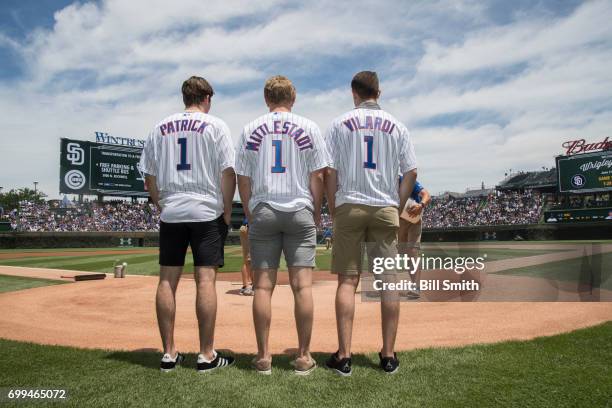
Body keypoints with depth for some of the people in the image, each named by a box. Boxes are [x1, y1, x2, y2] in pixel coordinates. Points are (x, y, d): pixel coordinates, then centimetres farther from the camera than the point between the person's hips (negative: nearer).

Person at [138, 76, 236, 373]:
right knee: (205, 278, -3)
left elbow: (149, 178, 11)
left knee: (167, 280, 6)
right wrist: (227, 211, -1)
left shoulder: (161, 128, 13)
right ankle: (206, 355, 2)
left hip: (171, 213, 4)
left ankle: (169, 353, 12)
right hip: (206, 212, -4)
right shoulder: (215, 125, 1)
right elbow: (227, 172, -7)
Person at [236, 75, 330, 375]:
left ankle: (263, 356, 9)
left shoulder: (251, 130, 7)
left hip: (262, 213, 1)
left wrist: (249, 213, 14)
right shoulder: (308, 128, 4)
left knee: (263, 285, 4)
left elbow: (243, 178, 5)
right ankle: (303, 357, 7)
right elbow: (317, 175, 0)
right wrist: (316, 213, 9)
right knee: (302, 284, 1)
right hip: (299, 212, -1)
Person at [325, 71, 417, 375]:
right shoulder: (397, 127, 10)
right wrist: (398, 207, 12)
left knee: (347, 280, 1)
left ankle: (344, 356, 1)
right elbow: (411, 172, 5)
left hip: (349, 207, -1)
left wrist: (333, 210, 5)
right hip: (386, 208, 2)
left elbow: (330, 171, -2)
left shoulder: (340, 124, 4)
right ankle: (388, 355, 10)